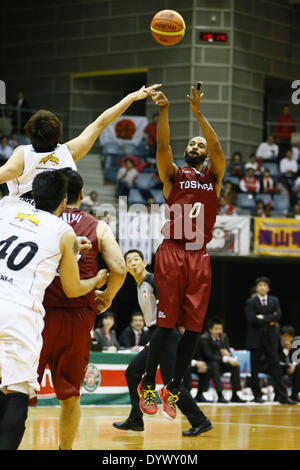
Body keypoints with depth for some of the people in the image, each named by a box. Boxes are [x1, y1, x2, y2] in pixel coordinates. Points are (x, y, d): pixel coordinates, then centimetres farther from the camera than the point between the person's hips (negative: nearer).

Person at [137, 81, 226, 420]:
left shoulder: (213, 177, 15)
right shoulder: (173, 175, 10)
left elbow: (217, 148, -2)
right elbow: (162, 146, -7)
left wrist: (197, 113, -13)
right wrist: (163, 110, -21)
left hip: (199, 256, 3)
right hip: (172, 252, -3)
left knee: (193, 327, 1)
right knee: (166, 323, -6)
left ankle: (173, 388, 12)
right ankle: (148, 385, 5)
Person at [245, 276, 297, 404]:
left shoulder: (274, 301, 9)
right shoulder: (251, 302, 1)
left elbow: (278, 316, -6)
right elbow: (251, 319, -13)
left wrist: (263, 317, -14)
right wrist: (270, 320, -9)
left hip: (271, 338, 1)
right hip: (256, 339, -1)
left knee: (275, 368, -2)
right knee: (255, 369, 3)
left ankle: (282, 397, -5)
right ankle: (257, 395, 12)